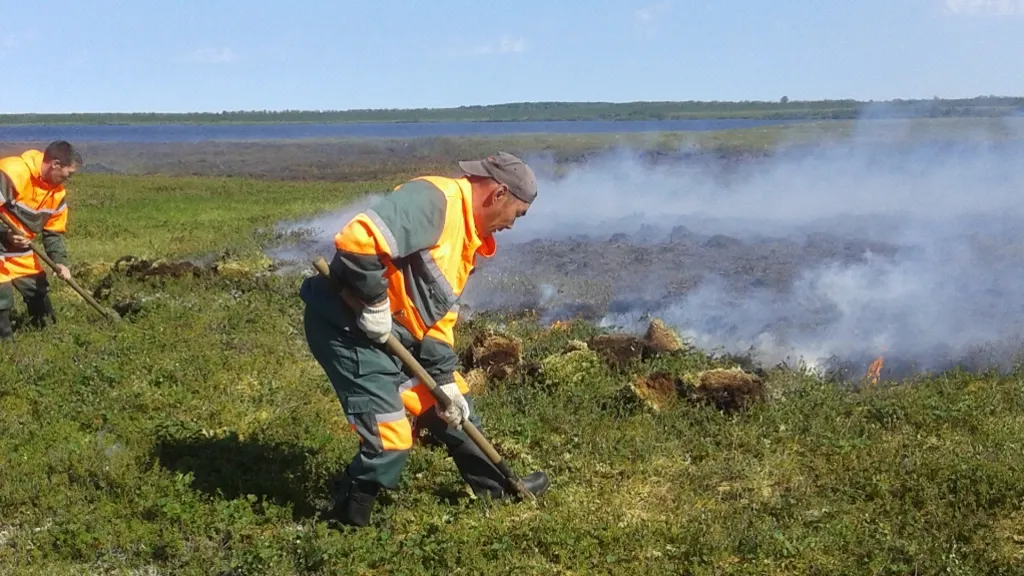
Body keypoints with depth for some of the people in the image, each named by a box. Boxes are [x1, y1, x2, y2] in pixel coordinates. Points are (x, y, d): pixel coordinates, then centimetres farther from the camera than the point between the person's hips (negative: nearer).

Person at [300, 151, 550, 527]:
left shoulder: (467, 237, 13)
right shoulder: (434, 199, -20)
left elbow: (439, 315, 17)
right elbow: (355, 241, -33)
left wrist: (445, 379, 12)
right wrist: (375, 303, -22)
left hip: (395, 336, 10)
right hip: (347, 327, -10)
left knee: (453, 404, 19)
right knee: (389, 443, -8)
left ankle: (496, 486, 38)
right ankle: (346, 522, 17)